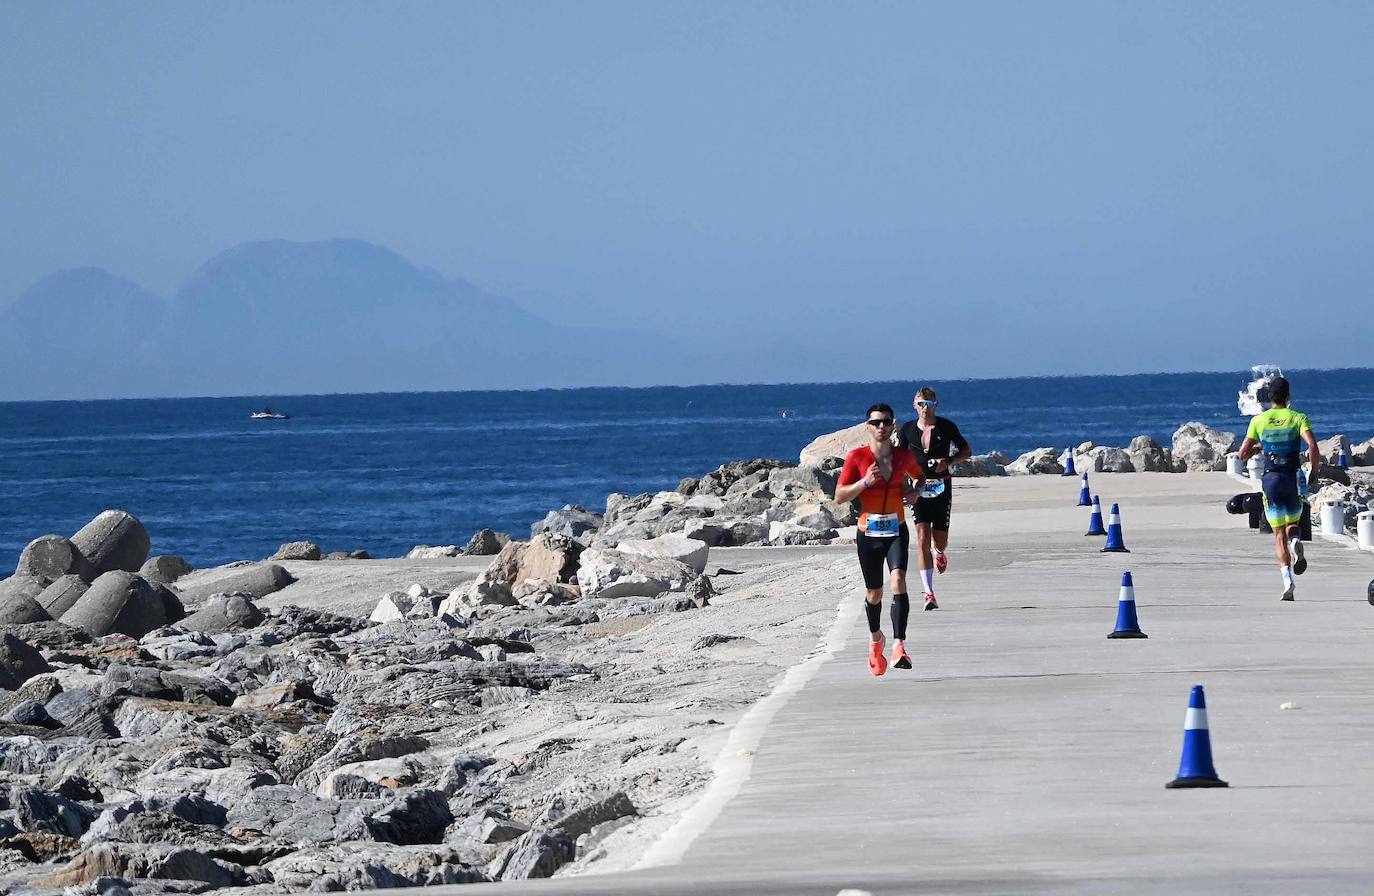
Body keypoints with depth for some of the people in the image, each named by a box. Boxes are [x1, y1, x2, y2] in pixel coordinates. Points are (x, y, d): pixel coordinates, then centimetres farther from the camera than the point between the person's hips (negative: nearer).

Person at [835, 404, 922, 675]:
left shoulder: (904, 456, 2)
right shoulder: (857, 457, -4)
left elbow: (920, 477, 24)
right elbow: (840, 496, -5)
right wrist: (865, 482, -20)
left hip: (897, 531, 0)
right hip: (868, 533, 0)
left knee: (898, 580, -23)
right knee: (874, 593, 12)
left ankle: (899, 645, -30)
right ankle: (875, 638, 41)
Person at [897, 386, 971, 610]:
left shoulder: (946, 427, -2)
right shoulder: (908, 429, 2)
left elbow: (966, 452, 7)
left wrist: (948, 461, -12)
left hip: (942, 487, 0)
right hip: (918, 488, 0)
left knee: (940, 540, 5)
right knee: (923, 538, -12)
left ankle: (939, 554, 47)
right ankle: (929, 594, -14)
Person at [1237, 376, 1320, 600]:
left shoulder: (1259, 420, 4)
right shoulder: (1298, 418, 0)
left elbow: (1243, 454, 5)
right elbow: (1313, 447, -15)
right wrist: (1314, 472, -1)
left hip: (1270, 480, 0)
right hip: (1293, 478, 0)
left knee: (1279, 535, 3)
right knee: (1293, 523, 21)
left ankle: (1287, 580, -13)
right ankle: (1295, 540, -17)